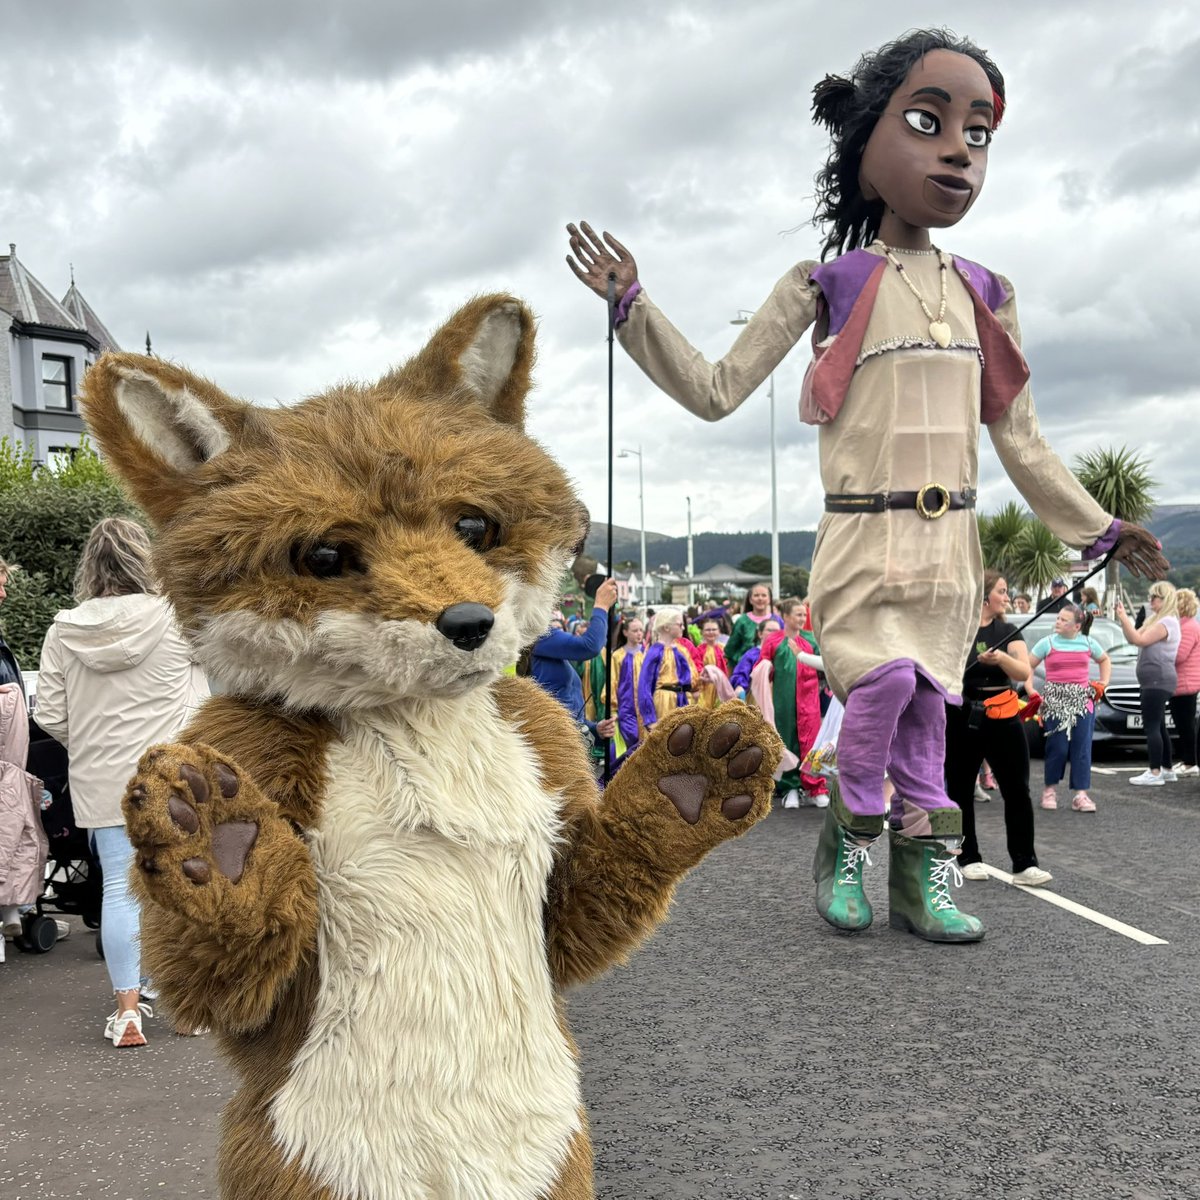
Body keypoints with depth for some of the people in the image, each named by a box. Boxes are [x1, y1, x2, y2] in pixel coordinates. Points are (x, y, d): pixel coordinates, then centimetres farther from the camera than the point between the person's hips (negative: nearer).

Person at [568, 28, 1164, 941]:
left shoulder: (985, 292, 10)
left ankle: (924, 867, 18)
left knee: (928, 699, 8)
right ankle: (850, 833, 5)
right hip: (863, 536, -4)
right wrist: (632, 307, -7)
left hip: (949, 540, 4)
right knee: (886, 680, -19)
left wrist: (1098, 528, 16)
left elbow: (1019, 436, 15)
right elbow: (716, 393, 0)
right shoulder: (830, 282, -1)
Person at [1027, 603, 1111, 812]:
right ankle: (1050, 789, 13)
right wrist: (1031, 690, -5)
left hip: (1082, 701, 2)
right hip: (1054, 701, -2)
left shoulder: (1089, 643, 8)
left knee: (1082, 748, -3)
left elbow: (1105, 660, 26)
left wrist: (1102, 684, 13)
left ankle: (1080, 795, 0)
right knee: (1057, 747, -5)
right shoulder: (1048, 643, 1)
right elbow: (1028, 666, 6)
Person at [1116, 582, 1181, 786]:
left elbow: (1140, 640, -21)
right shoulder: (1157, 619, 17)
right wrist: (1123, 619, 3)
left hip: (1158, 681, -10)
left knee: (1151, 726, -10)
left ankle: (1155, 773, -10)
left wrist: (1124, 618, -16)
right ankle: (1167, 770, 22)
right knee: (1158, 726, 14)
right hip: (1155, 681, 10)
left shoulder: (1167, 622, -14)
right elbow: (1132, 638, 14)